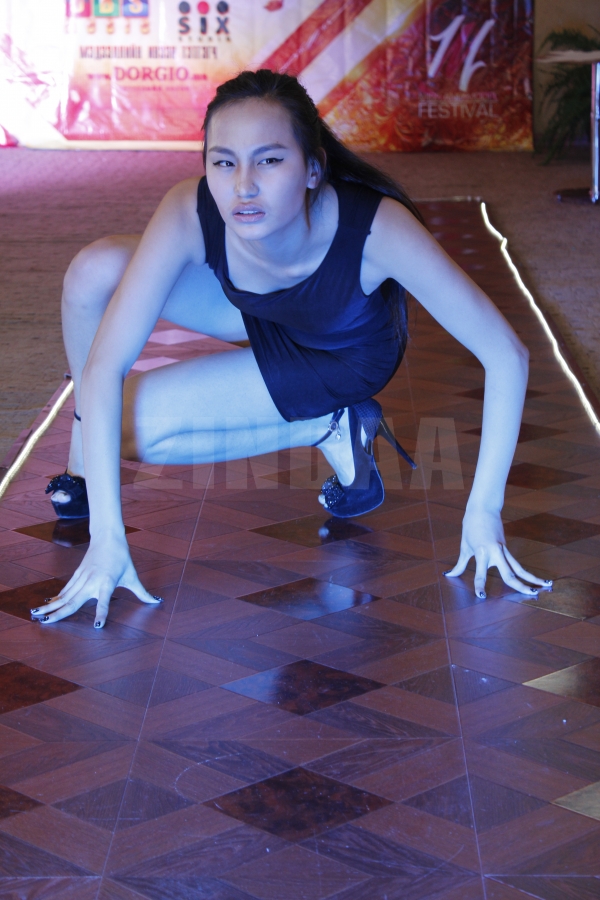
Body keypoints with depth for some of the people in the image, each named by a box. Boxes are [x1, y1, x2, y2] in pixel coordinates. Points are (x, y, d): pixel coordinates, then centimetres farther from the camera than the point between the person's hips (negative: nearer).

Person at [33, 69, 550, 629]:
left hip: (339, 358, -3)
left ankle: (328, 431, -6)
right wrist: (107, 538, -38)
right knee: (94, 271, -21)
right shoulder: (189, 213, -35)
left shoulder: (376, 229, -41)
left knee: (130, 424, -19)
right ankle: (84, 456, 1)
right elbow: (104, 366, -34)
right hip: (256, 313, 3)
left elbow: (506, 355, -34)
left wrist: (483, 512, -32)